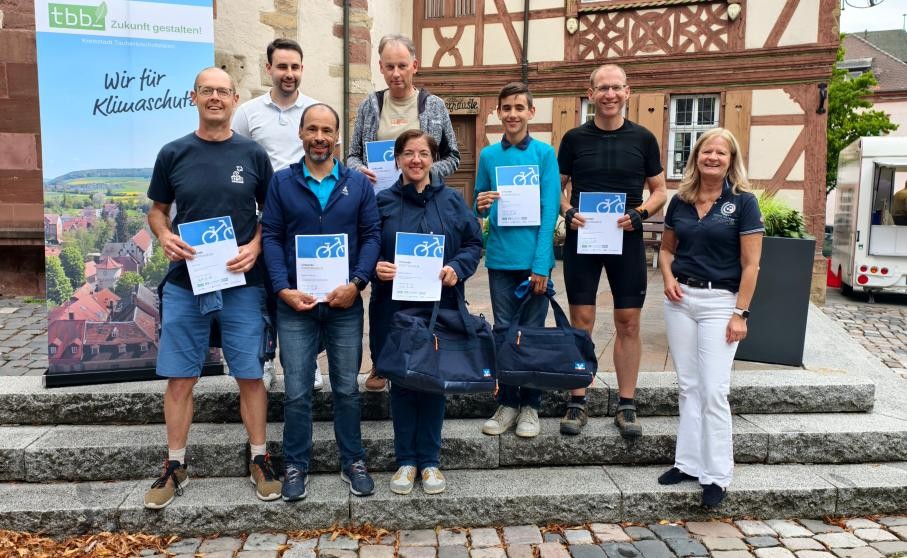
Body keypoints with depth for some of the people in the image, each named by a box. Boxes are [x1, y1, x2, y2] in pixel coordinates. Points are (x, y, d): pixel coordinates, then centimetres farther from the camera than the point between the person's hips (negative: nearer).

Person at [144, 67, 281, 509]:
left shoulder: (252, 154, 2)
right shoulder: (173, 153, 4)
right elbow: (157, 209, 12)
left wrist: (255, 246, -11)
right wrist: (164, 236, -9)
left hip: (241, 283, -1)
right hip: (184, 282, 1)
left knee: (250, 374, 4)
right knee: (179, 377, 7)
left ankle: (259, 460, 20)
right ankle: (175, 466, 22)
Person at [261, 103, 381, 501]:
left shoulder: (358, 183, 5)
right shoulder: (281, 182, 4)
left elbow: (372, 236, 1)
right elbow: (270, 237, 0)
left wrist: (356, 283, -13)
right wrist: (283, 289, -12)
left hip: (345, 303, 1)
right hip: (294, 304, 0)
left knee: (347, 388, 11)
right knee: (297, 392, 6)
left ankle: (353, 461, 25)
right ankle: (295, 465, 22)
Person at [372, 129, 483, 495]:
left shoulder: (452, 200, 7)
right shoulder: (382, 202, 5)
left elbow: (474, 243, 6)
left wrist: (457, 268, -13)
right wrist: (375, 267, -14)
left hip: (440, 307, 1)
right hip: (394, 307, 0)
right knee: (401, 382, 6)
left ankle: (430, 461, 20)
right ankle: (406, 460, 20)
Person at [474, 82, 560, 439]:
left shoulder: (545, 154, -2)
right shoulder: (488, 155, 7)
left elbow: (549, 212, -7)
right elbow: (481, 210, 12)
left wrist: (541, 265, -13)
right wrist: (480, 206, -13)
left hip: (534, 259, -2)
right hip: (500, 258, 2)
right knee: (503, 331, 8)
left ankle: (530, 405, 19)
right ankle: (507, 402, 21)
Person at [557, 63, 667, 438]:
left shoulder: (643, 139, 5)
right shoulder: (574, 138, 5)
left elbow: (660, 190, 9)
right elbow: (556, 187, 10)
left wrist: (639, 214, -11)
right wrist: (567, 212, -10)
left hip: (626, 240, 0)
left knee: (628, 323, 3)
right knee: (581, 321, 2)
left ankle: (626, 406, 14)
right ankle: (577, 403, 13)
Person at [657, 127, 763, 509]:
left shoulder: (743, 202, -5)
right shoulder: (680, 201, 7)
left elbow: (750, 263, -7)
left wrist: (740, 313, -11)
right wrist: (668, 277, -2)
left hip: (720, 301, -4)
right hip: (680, 299, 4)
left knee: (714, 391, -4)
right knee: (688, 387, 11)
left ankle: (716, 475, 8)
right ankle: (689, 462, 22)